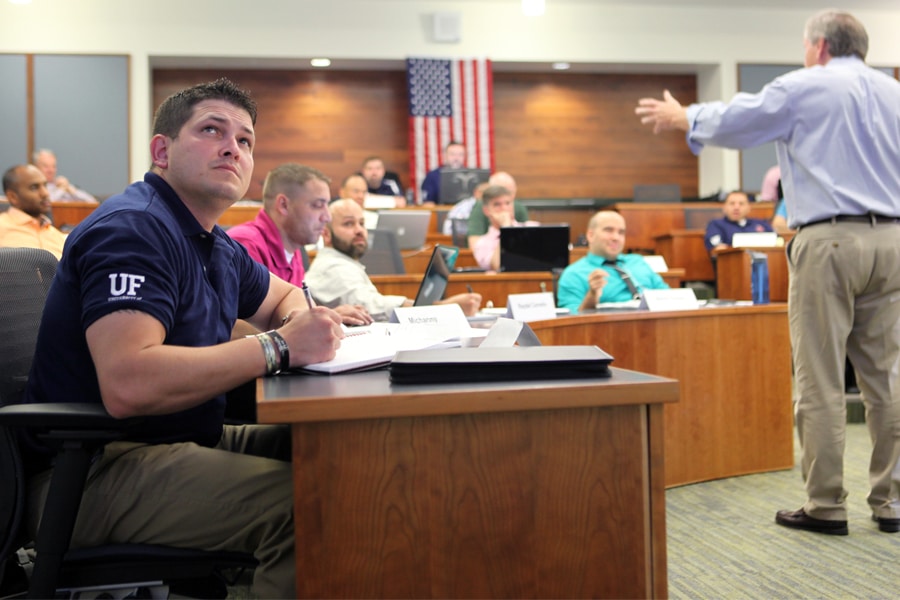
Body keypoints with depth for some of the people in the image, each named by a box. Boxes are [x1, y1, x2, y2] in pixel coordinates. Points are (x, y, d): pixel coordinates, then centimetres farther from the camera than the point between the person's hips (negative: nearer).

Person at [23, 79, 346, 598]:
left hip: (180, 442, 10)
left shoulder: (217, 247, 13)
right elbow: (128, 385, -31)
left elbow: (283, 296, 32)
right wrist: (279, 347, -26)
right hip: (92, 471, -10)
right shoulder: (134, 228, -17)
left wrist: (303, 320, 5)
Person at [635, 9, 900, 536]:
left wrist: (680, 117, 27)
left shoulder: (805, 88, 1)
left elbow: (732, 121, 9)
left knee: (820, 381, -1)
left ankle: (826, 506, 3)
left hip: (829, 241, -6)